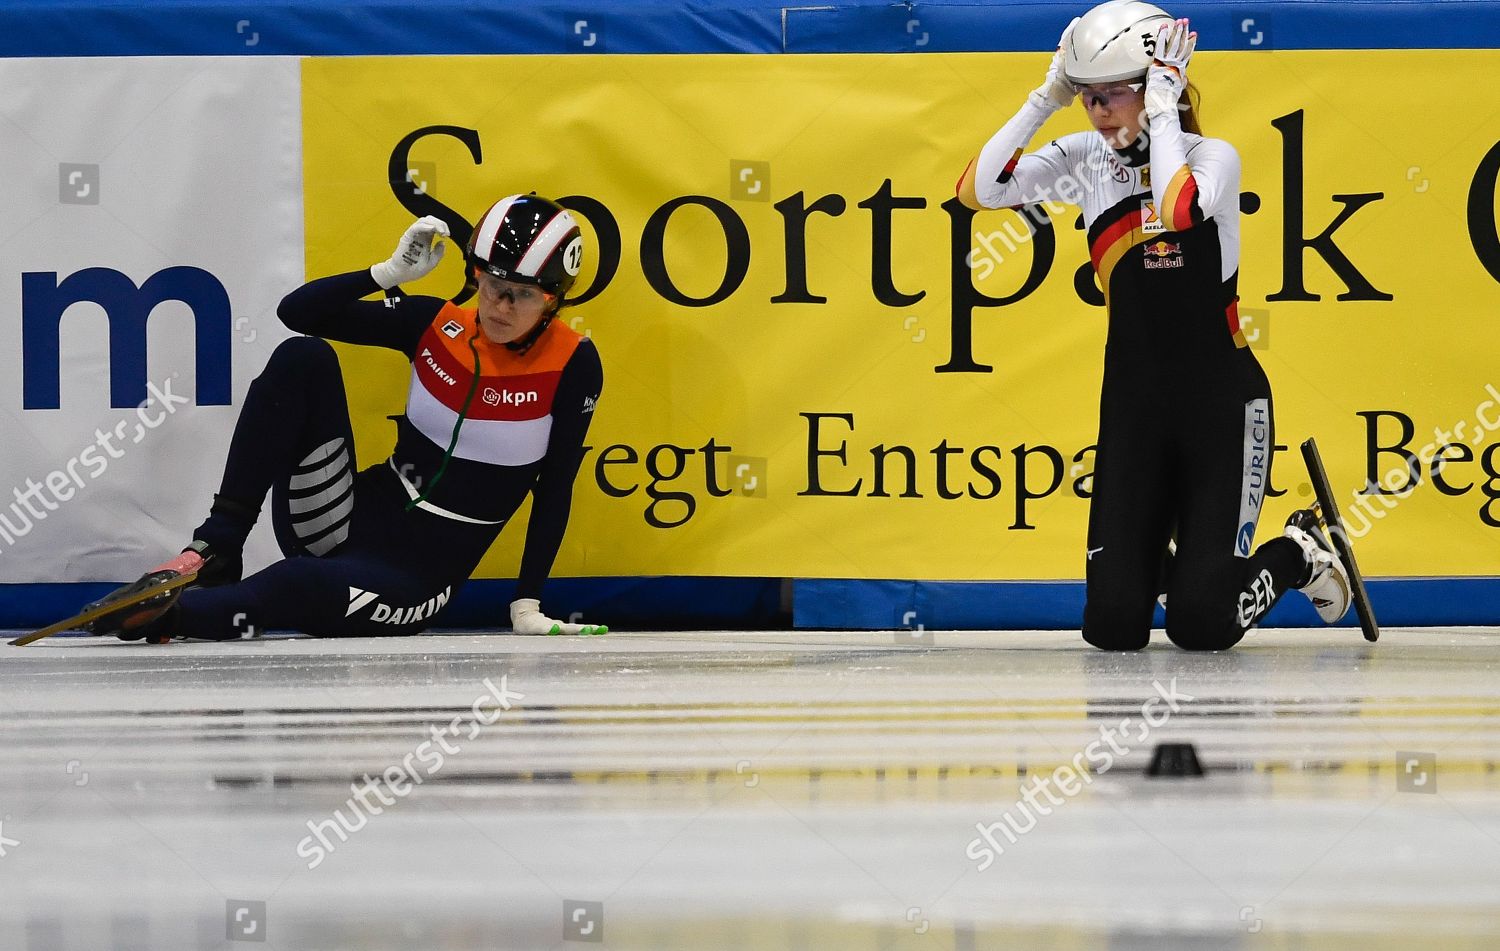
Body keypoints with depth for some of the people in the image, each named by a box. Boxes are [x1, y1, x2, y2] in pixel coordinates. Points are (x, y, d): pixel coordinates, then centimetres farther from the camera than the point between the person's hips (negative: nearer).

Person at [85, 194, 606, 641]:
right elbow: (297, 311, -3)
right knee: (301, 358, -17)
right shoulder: (437, 324, 1)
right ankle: (216, 550, -17)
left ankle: (166, 614, -22)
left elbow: (554, 492, -4)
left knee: (303, 586, -40)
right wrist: (391, 273, -15)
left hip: (419, 572, -5)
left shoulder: (572, 365, -7)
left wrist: (526, 606, -8)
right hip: (359, 515, 5)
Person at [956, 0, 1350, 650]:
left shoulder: (1212, 156, -9)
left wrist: (1162, 116, -22)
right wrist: (1043, 103, -10)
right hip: (1133, 401, 4)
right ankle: (1154, 557, 30)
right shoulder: (1084, 160, 2)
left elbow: (1179, 209, -32)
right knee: (1112, 623, -7)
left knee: (1201, 622, -12)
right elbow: (977, 190, -10)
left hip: (1221, 399, -4)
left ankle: (1299, 554, 20)